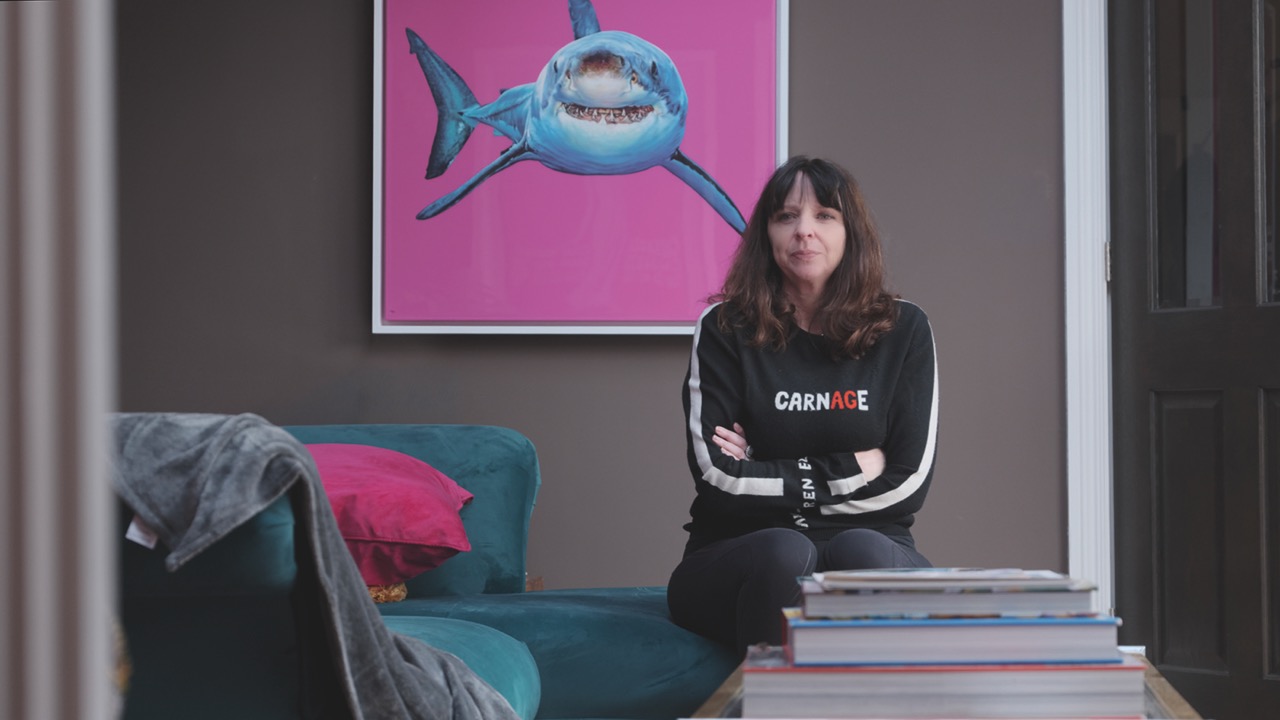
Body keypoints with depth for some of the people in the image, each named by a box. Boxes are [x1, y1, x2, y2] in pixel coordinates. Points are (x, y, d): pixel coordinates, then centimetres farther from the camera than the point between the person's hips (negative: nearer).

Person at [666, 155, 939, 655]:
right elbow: (717, 478, -7)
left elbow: (909, 482, 0)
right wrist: (853, 469, -4)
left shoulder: (902, 330, 7)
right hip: (737, 554, -1)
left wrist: (770, 479, -3)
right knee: (785, 553, -34)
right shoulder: (725, 330, 2)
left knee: (860, 551, -33)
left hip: (870, 548, 1)